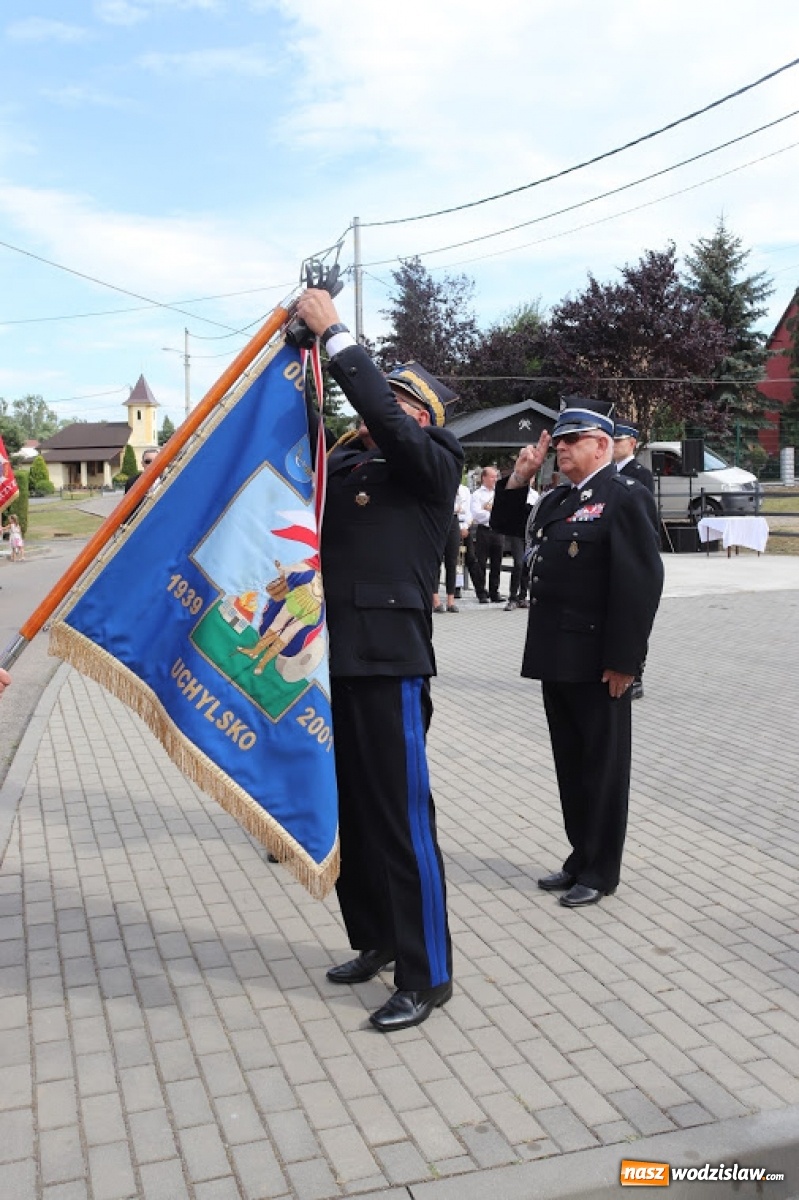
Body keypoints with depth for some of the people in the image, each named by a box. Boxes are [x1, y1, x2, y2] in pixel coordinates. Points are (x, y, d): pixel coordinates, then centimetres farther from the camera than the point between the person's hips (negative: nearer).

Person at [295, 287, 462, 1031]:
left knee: (401, 821, -2)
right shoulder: (343, 463, 16)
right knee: (347, 813, 16)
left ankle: (426, 977, 12)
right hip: (332, 661, 7)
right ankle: (376, 941, 34)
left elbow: (383, 420, -18)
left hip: (389, 664, -7)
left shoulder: (434, 465, -3)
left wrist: (335, 333, -14)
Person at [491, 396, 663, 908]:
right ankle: (581, 856, 30)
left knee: (603, 766, 6)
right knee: (570, 764, 16)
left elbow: (642, 582, -17)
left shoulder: (626, 496, -11)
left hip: (598, 662, -8)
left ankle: (600, 871, 18)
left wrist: (623, 660, -20)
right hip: (556, 656, 8)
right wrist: (520, 477, 10)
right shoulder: (558, 498, 14)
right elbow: (507, 525, 27)